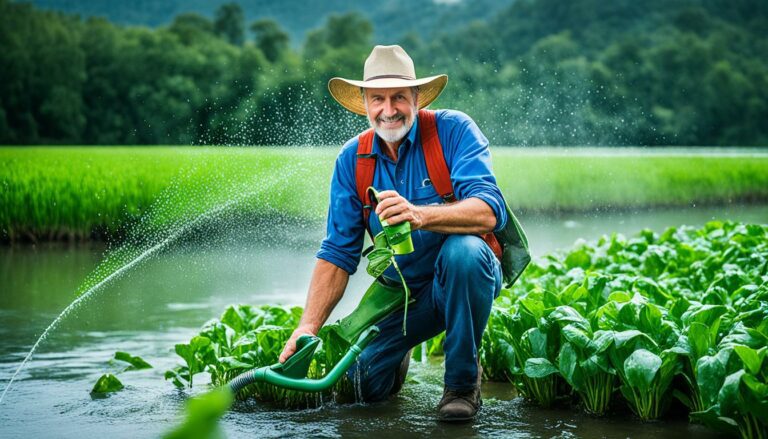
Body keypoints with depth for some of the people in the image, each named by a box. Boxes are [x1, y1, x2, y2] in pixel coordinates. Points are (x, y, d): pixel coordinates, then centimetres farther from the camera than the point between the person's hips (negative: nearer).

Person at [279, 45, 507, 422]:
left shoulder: (452, 130, -16)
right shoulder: (352, 159, -4)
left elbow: (489, 212, -29)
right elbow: (337, 253, -3)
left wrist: (419, 215, -47)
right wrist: (308, 326, -16)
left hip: (466, 278, -4)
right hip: (400, 291, 4)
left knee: (462, 249, -36)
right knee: (362, 383, -11)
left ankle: (463, 382, -17)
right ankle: (400, 351, 27)